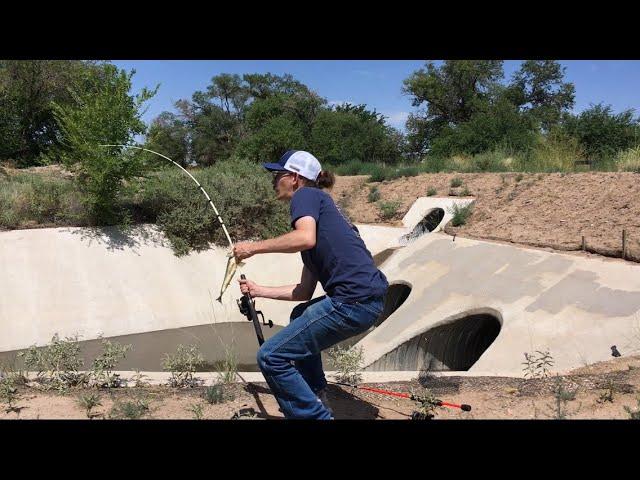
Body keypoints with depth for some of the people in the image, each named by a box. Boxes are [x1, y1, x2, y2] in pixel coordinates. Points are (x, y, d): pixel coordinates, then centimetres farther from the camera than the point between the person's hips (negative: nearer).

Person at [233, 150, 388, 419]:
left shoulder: (307, 195, 2)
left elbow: (305, 238, -23)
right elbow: (305, 291, 24)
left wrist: (253, 247, -10)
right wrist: (259, 291, 30)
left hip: (353, 302, -10)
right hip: (368, 298, 10)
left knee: (271, 358, -6)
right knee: (301, 317, 35)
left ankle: (316, 416, 1)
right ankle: (315, 398, 38)